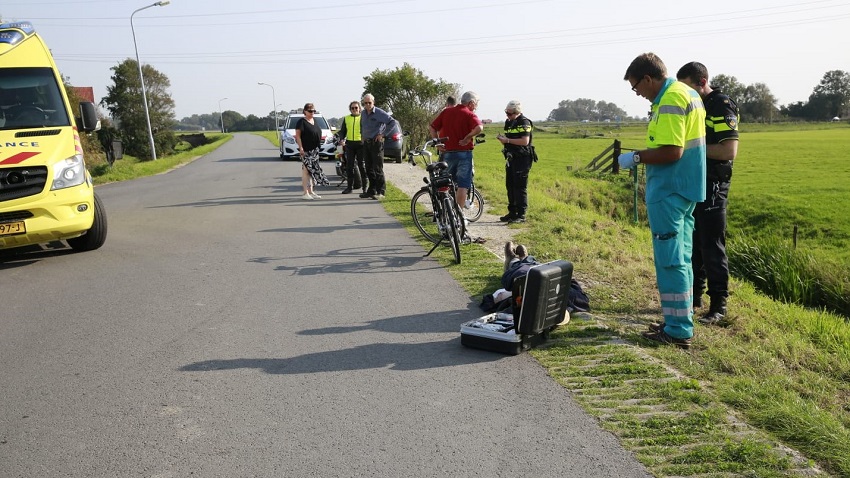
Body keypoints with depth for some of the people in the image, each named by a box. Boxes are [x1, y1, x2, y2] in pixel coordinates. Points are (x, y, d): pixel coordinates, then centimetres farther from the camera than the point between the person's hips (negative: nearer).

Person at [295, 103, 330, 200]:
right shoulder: (302, 122, -6)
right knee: (306, 170, -7)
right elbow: (298, 135, -12)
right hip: (306, 150, -8)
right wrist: (301, 148, -20)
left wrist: (318, 148, 20)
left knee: (313, 171, 11)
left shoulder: (315, 121, 17)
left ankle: (311, 192, 18)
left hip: (315, 150, 8)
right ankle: (306, 193, -4)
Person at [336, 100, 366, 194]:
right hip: (349, 144, 3)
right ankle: (349, 186, 12)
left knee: (362, 165, -1)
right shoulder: (346, 118, 13)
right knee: (349, 166, 5)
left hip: (361, 144, -3)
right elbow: (342, 131, 16)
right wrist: (342, 139, -2)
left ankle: (365, 187, 4)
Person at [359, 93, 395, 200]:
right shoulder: (363, 113, 11)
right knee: (369, 168, 10)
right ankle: (372, 190, 18)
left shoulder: (379, 113, -10)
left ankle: (381, 191, -2)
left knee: (377, 168, -7)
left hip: (376, 142, -7)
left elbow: (391, 122, -15)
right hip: (366, 143, 7)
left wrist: (382, 134, -13)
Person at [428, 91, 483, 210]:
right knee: (462, 186, 1)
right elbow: (479, 127, -27)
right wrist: (467, 138, -16)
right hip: (463, 153, -5)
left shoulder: (446, 112, 8)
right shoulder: (469, 115, -8)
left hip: (447, 152, 5)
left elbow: (431, 127, 5)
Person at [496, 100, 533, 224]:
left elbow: (525, 141, -20)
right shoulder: (509, 122, 15)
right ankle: (512, 212, 20)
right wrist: (503, 139, 2)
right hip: (511, 158, 9)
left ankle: (521, 215, -3)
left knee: (520, 188, -7)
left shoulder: (524, 123, -11)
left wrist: (508, 140, -19)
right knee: (510, 186, 11)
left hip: (521, 159, -9)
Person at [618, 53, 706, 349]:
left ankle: (678, 330, 2)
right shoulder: (687, 93, 16)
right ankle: (681, 321, 26)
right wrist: (644, 155, 16)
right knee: (681, 258, 16)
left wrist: (636, 158, -13)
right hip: (686, 190, 11)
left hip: (669, 193, -11)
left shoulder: (670, 100, -17)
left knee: (670, 261, -4)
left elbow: (672, 152, -25)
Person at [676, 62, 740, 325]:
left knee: (712, 246, -4)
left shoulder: (721, 106, -12)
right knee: (692, 244, 13)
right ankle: (694, 295, 23)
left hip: (712, 186, -8)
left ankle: (718, 305, 4)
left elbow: (730, 151, -22)